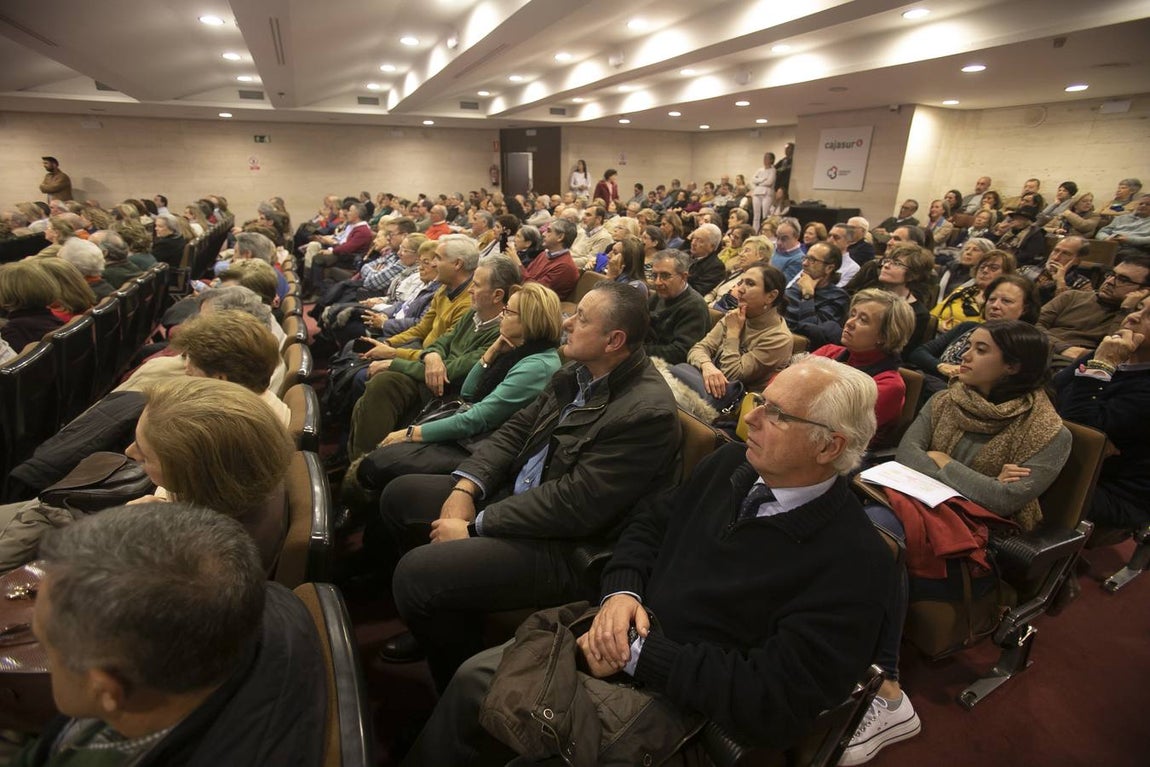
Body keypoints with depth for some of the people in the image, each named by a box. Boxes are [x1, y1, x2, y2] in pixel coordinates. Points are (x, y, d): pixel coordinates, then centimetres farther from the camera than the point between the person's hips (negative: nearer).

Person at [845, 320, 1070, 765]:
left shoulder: (1048, 433, -4)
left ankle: (885, 694, -24)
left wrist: (941, 462, -8)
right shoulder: (945, 401, 10)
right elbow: (905, 454, 0)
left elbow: (1008, 500, -16)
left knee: (875, 529, -35)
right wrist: (979, 481, -9)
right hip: (923, 510, 5)